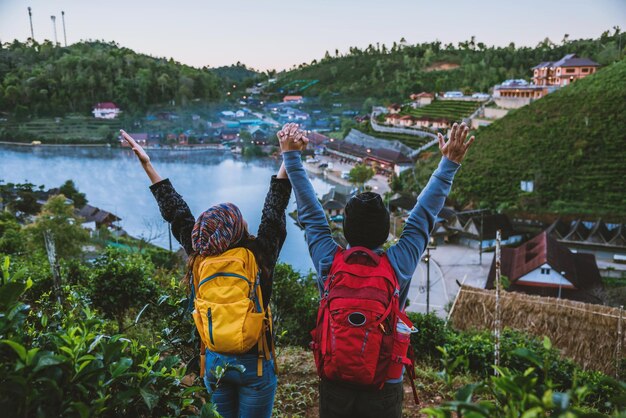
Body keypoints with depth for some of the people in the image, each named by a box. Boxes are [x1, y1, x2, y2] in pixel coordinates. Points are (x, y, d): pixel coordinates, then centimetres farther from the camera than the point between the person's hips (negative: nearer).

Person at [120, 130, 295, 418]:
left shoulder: (199, 257, -11)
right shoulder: (260, 256, -20)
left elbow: (174, 211, -1)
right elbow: (274, 208, -13)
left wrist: (147, 164, 8)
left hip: (214, 361, 4)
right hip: (254, 362, -3)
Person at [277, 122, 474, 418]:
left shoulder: (328, 262, -15)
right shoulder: (399, 265, -16)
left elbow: (310, 213, -4)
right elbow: (423, 216, -6)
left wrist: (291, 156, 4)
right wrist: (449, 163, 3)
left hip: (334, 384, 1)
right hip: (384, 387, -1)